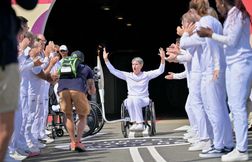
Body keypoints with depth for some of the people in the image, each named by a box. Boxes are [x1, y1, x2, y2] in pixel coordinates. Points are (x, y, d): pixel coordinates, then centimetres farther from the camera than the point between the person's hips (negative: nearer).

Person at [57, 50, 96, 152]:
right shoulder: (86, 68, 33)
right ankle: (78, 142, 3)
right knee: (82, 117, 18)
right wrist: (90, 90, 51)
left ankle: (73, 142, 19)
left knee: (68, 116, 24)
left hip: (63, 90, 2)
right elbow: (93, 91, 29)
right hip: (78, 90, -1)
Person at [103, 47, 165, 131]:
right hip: (131, 98, 2)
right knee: (130, 100, -34)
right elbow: (113, 71, 6)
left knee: (136, 100, -36)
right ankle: (134, 123, -34)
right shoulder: (128, 76, 9)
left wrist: (162, 59, -18)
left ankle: (140, 124, -37)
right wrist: (106, 60, -3)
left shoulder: (146, 75, 5)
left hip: (143, 100, -2)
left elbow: (160, 71, -4)